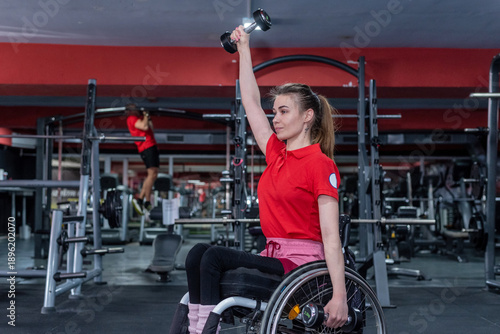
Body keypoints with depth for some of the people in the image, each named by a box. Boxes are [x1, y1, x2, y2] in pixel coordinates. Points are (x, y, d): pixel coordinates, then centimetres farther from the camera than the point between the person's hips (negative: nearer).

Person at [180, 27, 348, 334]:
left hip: (302, 266, -7)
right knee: (199, 252, -11)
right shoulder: (276, 155, 12)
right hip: (274, 258, 7)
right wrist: (244, 49, 21)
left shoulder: (321, 165, -9)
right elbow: (251, 102, 18)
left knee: (215, 257, -21)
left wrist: (339, 296, -20)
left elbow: (331, 236, -15)